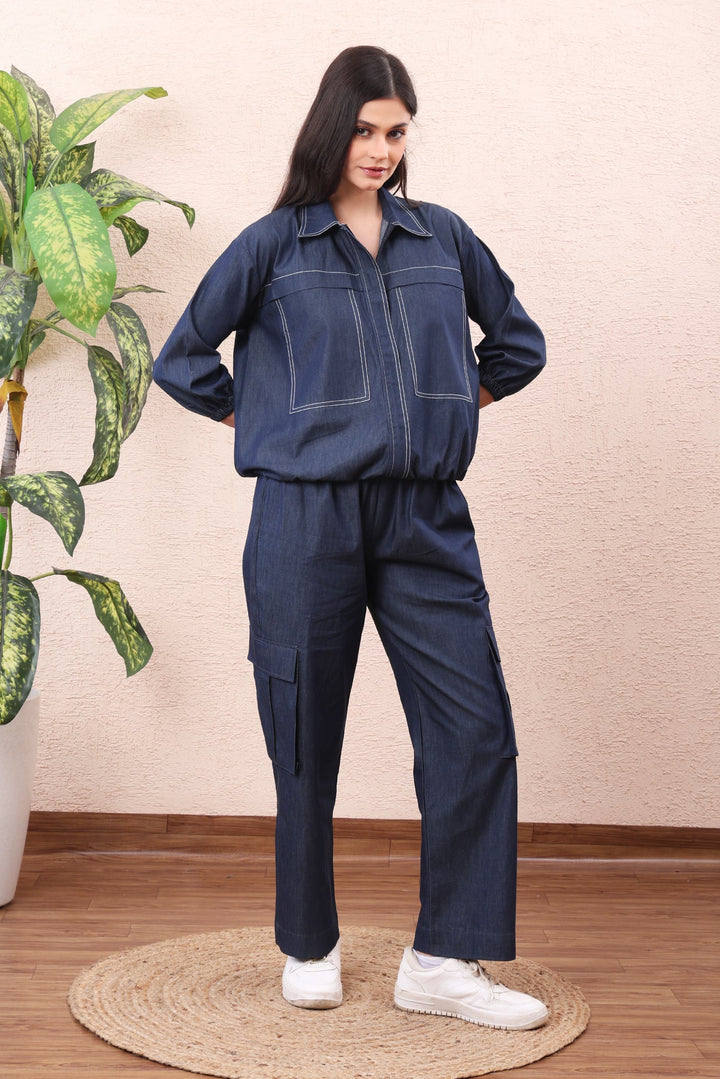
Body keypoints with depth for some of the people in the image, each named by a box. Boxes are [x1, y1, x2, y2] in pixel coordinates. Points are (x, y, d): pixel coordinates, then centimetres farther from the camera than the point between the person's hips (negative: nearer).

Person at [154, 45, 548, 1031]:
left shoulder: (443, 238, 11)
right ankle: (310, 949, 22)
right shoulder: (274, 245, 4)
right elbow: (183, 359, 10)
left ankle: (444, 962, 4)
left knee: (475, 728, -5)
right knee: (308, 743, 4)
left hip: (426, 519, 3)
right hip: (307, 520, -2)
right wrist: (258, 421, 9)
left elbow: (517, 342, 25)